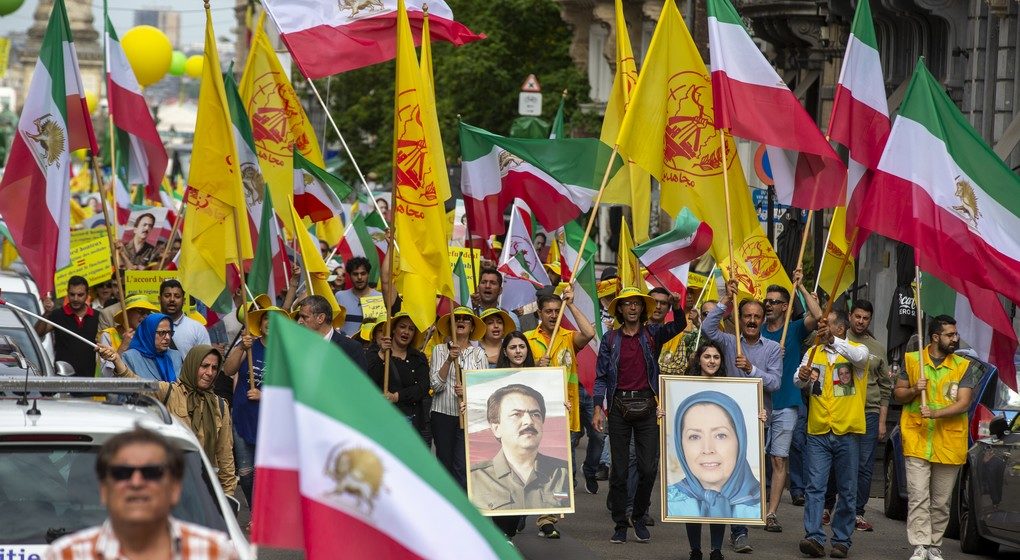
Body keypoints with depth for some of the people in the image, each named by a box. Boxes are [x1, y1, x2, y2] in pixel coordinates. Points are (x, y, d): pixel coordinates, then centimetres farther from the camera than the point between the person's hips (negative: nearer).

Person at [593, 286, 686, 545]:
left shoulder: (652, 334, 6)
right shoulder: (610, 339, 6)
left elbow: (678, 326, -11)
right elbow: (601, 376, 5)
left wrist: (676, 307, -32)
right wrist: (598, 408, -4)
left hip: (646, 405, 0)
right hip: (619, 406, 0)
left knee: (649, 468, -2)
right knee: (619, 469, 2)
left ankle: (639, 517, 17)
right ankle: (620, 524, 10)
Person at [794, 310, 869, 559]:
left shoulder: (857, 350, 0)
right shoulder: (813, 353, 10)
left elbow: (858, 356, -25)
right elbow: (799, 382, -2)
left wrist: (833, 340, -41)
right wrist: (803, 377, -27)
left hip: (847, 432, -2)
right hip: (818, 432, 2)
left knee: (847, 490, 5)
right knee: (815, 487, -6)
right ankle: (814, 538, -10)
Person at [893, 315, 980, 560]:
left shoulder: (964, 366, 4)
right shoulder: (912, 360, 7)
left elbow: (963, 403, -5)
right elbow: (898, 393, 13)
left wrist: (936, 413, -20)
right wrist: (914, 390, -9)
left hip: (949, 444, 0)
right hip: (917, 440, 0)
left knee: (941, 502, 7)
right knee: (918, 497, -10)